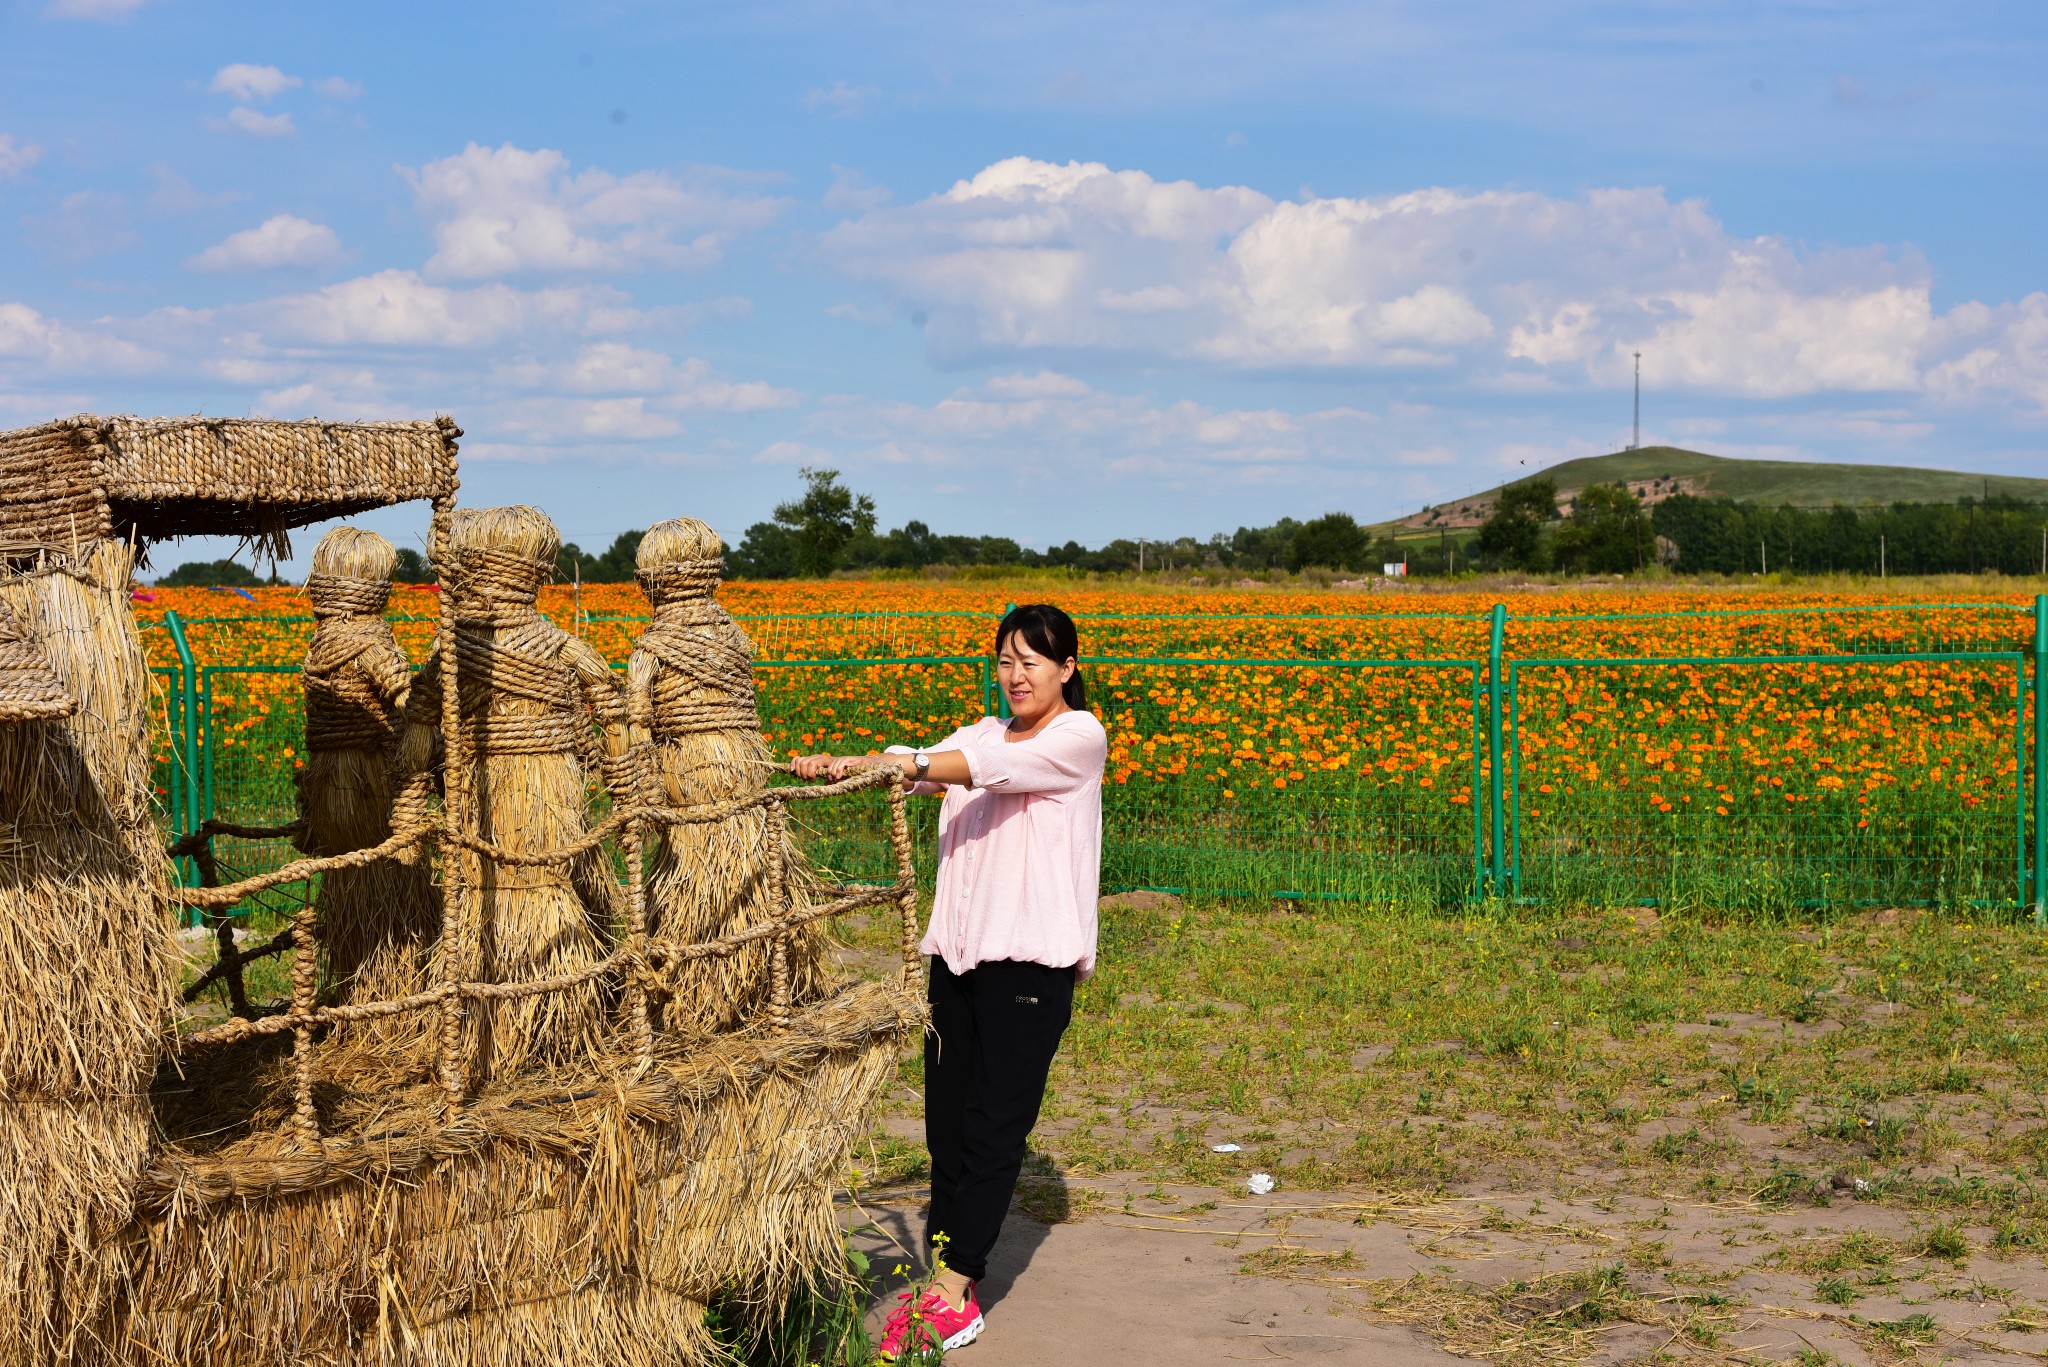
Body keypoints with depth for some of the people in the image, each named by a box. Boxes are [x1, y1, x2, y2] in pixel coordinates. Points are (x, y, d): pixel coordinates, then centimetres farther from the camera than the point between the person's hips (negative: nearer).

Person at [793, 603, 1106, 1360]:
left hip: (1031, 956, -7)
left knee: (995, 1122, -5)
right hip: (957, 950, 7)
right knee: (946, 1119, 6)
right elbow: (919, 766, 1)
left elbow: (995, 769, -21)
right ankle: (954, 1276, 12)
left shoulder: (1079, 737, -4)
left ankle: (949, 1291, -4)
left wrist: (910, 763, -36)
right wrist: (845, 766, -19)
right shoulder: (984, 734, 17)